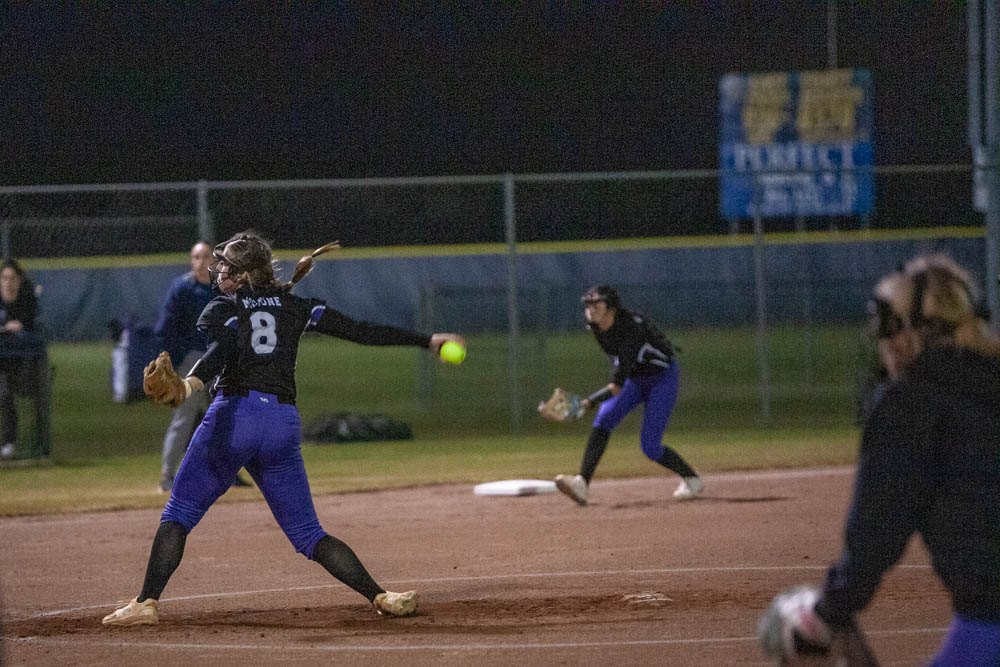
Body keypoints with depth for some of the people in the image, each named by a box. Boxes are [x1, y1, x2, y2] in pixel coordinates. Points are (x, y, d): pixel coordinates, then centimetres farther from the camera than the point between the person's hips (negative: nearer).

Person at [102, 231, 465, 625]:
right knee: (307, 533, 8)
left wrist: (192, 383, -36)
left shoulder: (222, 309, 6)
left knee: (178, 515, 4)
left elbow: (220, 351, -16)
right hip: (284, 422, 4)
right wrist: (428, 340, 17)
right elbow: (359, 331, 14)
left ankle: (146, 603, -8)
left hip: (234, 415, -4)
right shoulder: (294, 307, 18)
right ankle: (381, 597, -4)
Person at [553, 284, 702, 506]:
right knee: (604, 419, -19)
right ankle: (582, 483, -27)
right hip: (635, 378, 7)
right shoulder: (594, 324, -13)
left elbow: (617, 386, -39)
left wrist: (588, 402, -48)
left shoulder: (632, 328, -36)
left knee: (650, 447, -11)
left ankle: (692, 480, 13)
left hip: (663, 377, -7)